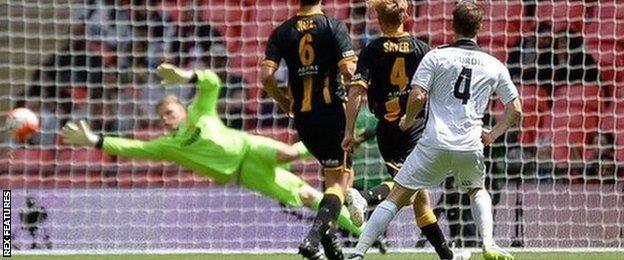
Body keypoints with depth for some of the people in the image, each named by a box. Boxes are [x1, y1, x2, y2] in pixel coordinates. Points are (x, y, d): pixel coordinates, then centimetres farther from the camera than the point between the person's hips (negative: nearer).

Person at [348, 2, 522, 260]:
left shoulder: (436, 56, 3)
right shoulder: (494, 66, 11)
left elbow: (417, 96, -8)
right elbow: (515, 111, 11)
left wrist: (407, 121, 11)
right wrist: (492, 135, 24)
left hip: (435, 144, -2)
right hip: (471, 147, 2)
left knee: (396, 197, 3)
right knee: (477, 190, 31)